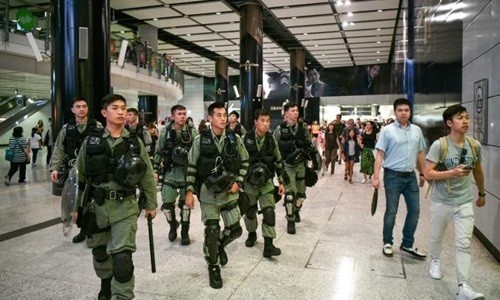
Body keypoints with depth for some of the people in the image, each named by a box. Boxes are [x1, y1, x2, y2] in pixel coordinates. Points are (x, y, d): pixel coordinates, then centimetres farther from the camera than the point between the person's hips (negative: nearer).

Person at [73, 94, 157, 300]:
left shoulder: (135, 143, -2)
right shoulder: (91, 142, -1)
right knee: (99, 252, 19)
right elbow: (79, 176, 5)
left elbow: (147, 175, 3)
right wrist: (75, 205, 6)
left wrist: (151, 204, 5)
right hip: (96, 206, 2)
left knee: (122, 257, -9)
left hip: (125, 207, -2)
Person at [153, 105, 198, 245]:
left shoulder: (192, 132, -2)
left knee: (185, 202, 7)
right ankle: (173, 225, 29)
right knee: (167, 203, -1)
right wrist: (156, 170, 3)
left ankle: (185, 232, 23)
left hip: (187, 171, 0)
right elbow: (158, 152, 6)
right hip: (170, 171, 1)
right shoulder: (165, 132, 0)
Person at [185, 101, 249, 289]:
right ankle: (213, 267, 21)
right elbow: (191, 167, -2)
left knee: (235, 229, 7)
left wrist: (238, 182, -3)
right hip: (208, 193, -2)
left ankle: (220, 245, 40)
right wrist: (189, 191, -6)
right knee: (211, 232, 0)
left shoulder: (235, 139, -2)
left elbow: (244, 162, 8)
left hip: (229, 192, 2)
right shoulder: (200, 140, -7)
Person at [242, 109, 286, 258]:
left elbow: (278, 162, 6)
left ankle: (268, 246, -4)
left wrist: (281, 181, 5)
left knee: (269, 211, -9)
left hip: (266, 181, 1)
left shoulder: (271, 140, -1)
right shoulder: (245, 139, -9)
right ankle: (252, 234, 40)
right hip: (249, 181, -1)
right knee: (250, 211, 14)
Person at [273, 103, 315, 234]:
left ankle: (296, 210, 43)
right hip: (287, 165, -3)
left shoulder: (303, 127, 2)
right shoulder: (280, 129, -6)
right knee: (290, 193, -12)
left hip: (301, 164, 4)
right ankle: (290, 220, 4)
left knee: (301, 192, 14)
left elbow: (310, 144, 12)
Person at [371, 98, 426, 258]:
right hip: (393, 176, -5)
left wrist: (422, 174, 17)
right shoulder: (387, 130, -7)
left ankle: (407, 244, 23)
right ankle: (387, 243, 22)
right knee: (391, 211, 4)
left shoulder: (417, 130, 7)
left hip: (411, 176, 5)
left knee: (414, 210, 8)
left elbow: (420, 154, 16)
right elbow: (380, 155, -10)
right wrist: (376, 177, -17)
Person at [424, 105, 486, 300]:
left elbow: (478, 171, 16)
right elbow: (428, 174, -16)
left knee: (464, 244, -4)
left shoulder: (475, 145, 0)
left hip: (464, 202, 2)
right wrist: (452, 173, -28)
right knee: (437, 236, 18)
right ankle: (435, 261, 45)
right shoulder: (439, 145, -14)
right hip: (441, 201, -2)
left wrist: (482, 193, 25)